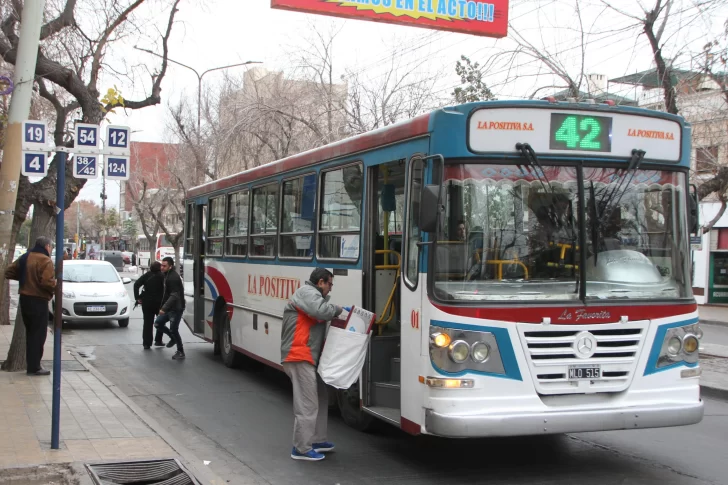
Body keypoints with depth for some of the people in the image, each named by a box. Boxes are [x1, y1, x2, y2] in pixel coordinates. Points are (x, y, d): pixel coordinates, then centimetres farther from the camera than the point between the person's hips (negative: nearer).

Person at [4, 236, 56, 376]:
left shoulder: (25, 258, 10)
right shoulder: (45, 260, -16)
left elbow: (9, 272, 16)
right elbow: (47, 282, -27)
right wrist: (56, 284, -8)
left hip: (25, 299, 9)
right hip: (38, 301, -8)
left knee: (30, 333, 18)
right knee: (38, 334, -2)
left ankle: (31, 363, 23)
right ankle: (34, 367, -1)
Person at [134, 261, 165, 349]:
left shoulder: (146, 275, 0)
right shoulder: (162, 276, -9)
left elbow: (136, 284, -7)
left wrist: (137, 297, -6)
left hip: (147, 302, 2)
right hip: (159, 302, -2)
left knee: (147, 323, 8)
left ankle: (146, 343, 4)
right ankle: (158, 340, 16)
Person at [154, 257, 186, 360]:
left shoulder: (173, 278, -21)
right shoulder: (167, 275, 11)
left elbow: (174, 295, -28)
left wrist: (164, 308, -33)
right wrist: (164, 307, 19)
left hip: (176, 308, -10)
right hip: (169, 308, 10)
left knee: (173, 329, -7)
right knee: (158, 323, 13)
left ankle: (180, 352, 5)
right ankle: (173, 338, 28)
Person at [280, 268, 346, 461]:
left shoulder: (313, 295, 24)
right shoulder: (307, 292, -11)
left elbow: (321, 320, 20)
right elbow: (321, 310, -28)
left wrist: (334, 311, 3)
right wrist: (338, 310, -10)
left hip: (307, 357, 11)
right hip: (299, 357, -11)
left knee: (320, 398, 18)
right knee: (308, 404, -9)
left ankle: (317, 440, 28)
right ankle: (301, 449, -5)